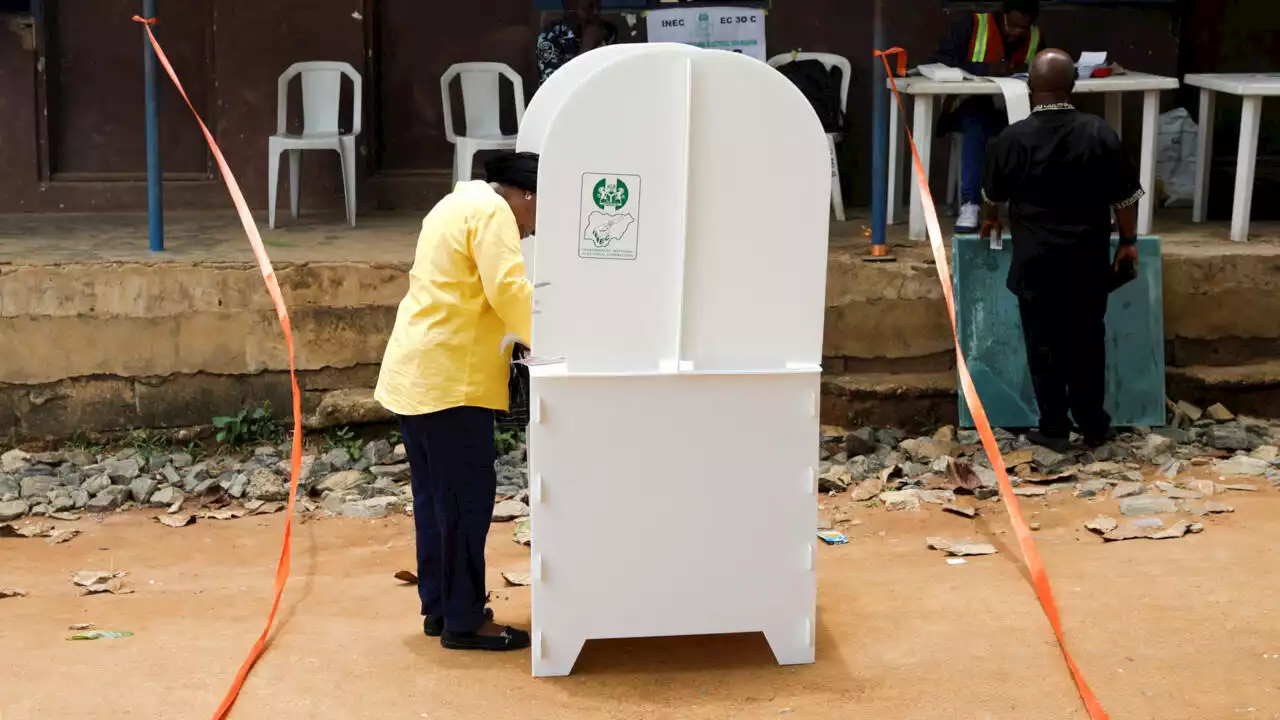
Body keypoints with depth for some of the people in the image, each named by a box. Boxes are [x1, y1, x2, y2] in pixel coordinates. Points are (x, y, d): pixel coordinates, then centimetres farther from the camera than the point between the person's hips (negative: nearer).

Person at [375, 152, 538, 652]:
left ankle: (437, 607, 21)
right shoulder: (491, 211, -11)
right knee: (467, 497, -4)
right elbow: (509, 289, -21)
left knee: (435, 496, 14)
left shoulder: (462, 203, 21)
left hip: (416, 374, 11)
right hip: (449, 380, -11)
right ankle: (464, 620, 1)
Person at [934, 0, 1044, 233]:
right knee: (976, 123, -38)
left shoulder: (1035, 37, 6)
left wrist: (1026, 69, -21)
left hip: (1013, 110, 4)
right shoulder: (974, 25, -8)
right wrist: (987, 68, -28)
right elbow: (941, 59, -18)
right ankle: (969, 205, -38)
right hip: (972, 108, -3)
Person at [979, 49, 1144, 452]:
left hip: (1037, 261, -1)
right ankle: (1094, 425, 21)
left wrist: (990, 221, 31)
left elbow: (994, 193, 10)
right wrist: (1128, 242, 12)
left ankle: (1054, 430, 12)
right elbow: (1125, 196, -2)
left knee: (1044, 344, 7)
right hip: (1088, 259, 1)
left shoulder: (1013, 139, -8)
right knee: (1088, 341, 12)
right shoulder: (1099, 133, -7)